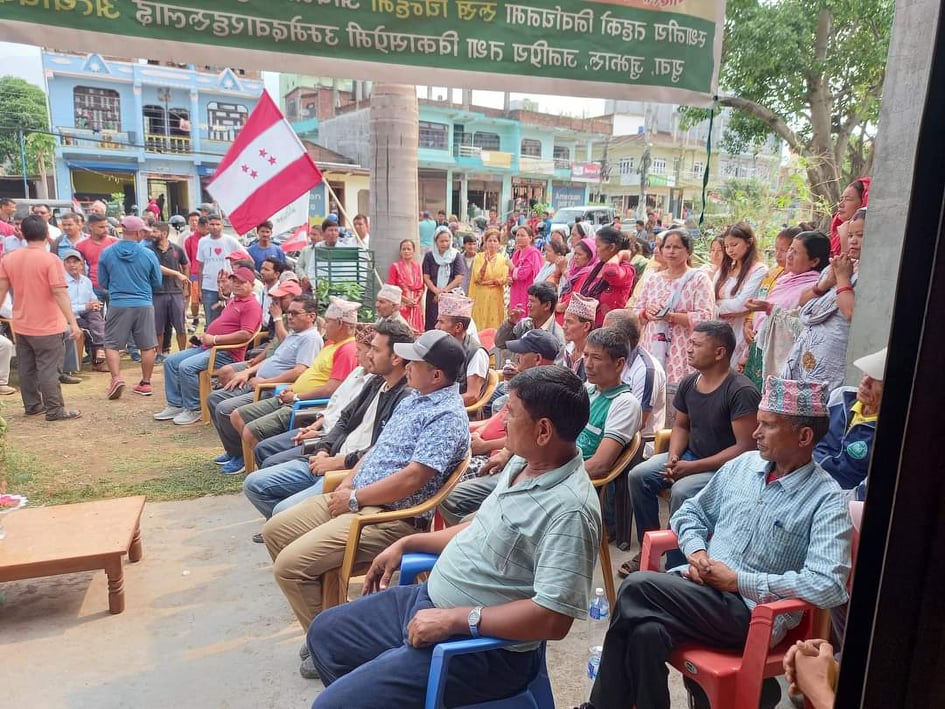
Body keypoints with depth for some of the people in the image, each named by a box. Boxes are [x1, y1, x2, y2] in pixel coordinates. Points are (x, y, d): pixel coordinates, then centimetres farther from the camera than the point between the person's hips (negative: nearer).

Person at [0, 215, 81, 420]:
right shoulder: (51, 259, -16)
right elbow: (60, 293, -20)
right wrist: (73, 322, -19)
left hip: (21, 325, 6)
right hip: (48, 326, -6)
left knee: (26, 368, 15)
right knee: (49, 369, -2)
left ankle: (32, 405, 26)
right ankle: (55, 410, 2)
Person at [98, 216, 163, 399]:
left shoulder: (107, 253, -2)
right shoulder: (148, 255, -5)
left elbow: (103, 282, 8)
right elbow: (157, 283, 6)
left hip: (118, 305, 0)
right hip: (144, 305, 0)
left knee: (111, 345, 10)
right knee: (147, 346, 11)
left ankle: (116, 378, -7)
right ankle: (146, 383, 16)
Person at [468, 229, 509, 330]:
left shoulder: (503, 258, 7)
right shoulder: (479, 257, 1)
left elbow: (504, 279, -1)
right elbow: (477, 278, -8)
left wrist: (487, 282, -10)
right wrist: (486, 262, -20)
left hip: (496, 297, 1)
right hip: (481, 296, -1)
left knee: (495, 325, 1)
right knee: (480, 324, -2)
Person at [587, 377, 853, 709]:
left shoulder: (826, 500, -9)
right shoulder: (743, 464, 9)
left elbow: (828, 586, -21)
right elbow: (690, 511, 19)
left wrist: (739, 581, -18)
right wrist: (696, 551, -3)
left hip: (754, 612, -5)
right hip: (701, 587, 5)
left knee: (637, 588, -24)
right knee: (646, 629, -29)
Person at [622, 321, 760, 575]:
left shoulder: (742, 391, -20)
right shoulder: (689, 383, 2)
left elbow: (746, 447, -22)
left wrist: (693, 467, -22)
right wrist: (673, 457, -6)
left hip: (726, 468, -7)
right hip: (689, 456, 8)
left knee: (681, 491, -32)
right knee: (638, 475, -10)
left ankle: (676, 565, -13)